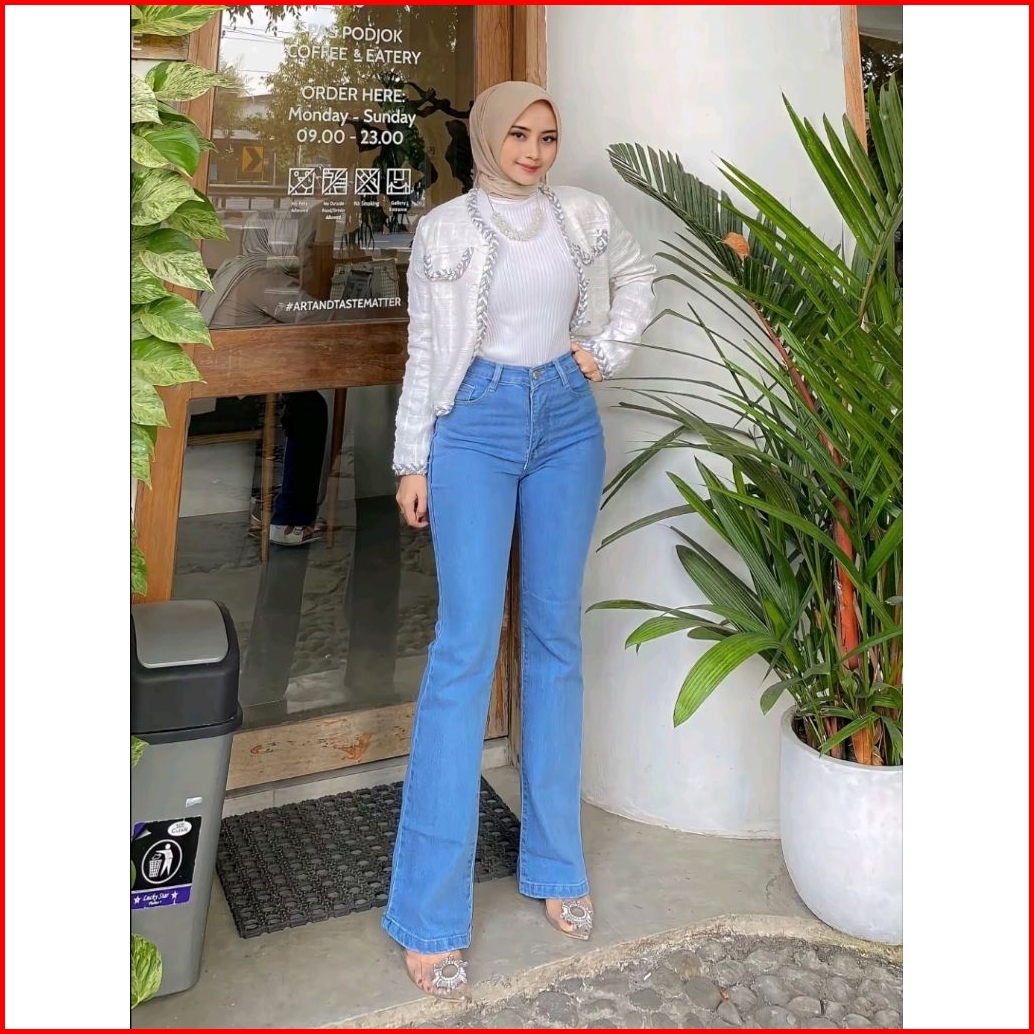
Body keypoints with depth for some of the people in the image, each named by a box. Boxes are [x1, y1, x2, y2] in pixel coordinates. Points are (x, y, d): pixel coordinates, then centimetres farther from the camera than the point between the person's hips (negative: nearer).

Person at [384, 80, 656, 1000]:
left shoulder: (586, 216, 7)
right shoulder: (445, 229, -1)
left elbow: (638, 280, 24)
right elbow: (425, 350, 1)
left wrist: (608, 350, 9)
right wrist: (414, 460, -2)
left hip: (567, 421, 4)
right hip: (476, 424, -3)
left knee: (557, 635, 6)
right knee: (467, 642, -11)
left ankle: (556, 861, 19)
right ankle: (430, 915, -5)